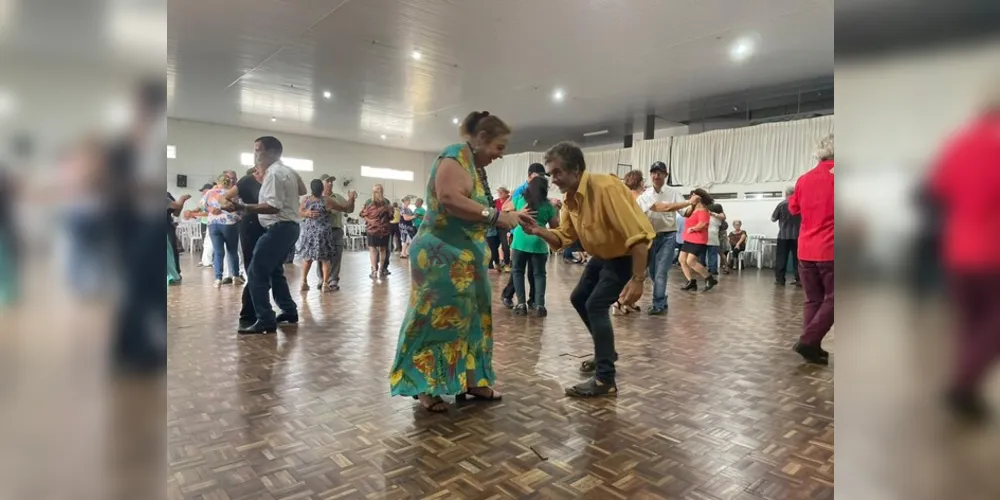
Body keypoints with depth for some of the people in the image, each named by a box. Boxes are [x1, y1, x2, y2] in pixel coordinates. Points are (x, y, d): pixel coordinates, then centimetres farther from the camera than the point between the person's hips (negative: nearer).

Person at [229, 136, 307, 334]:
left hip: (279, 228, -11)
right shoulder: (288, 171, 15)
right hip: (289, 226, 11)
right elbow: (302, 190, 32)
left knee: (257, 273, -9)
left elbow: (273, 207, -26)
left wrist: (243, 207, -31)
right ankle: (289, 311, 27)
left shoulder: (274, 173, -15)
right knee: (274, 270, 21)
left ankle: (265, 320, -8)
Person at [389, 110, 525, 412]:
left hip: (465, 257, 10)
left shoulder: (476, 166, 16)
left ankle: (470, 381, 26)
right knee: (438, 318, -1)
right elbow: (449, 199, -28)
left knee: (468, 318, 14)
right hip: (442, 255, -10)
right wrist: (495, 215, -24)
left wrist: (505, 218, 7)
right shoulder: (456, 156, -13)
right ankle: (425, 387, 13)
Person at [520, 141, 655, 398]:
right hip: (602, 255, 10)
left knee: (596, 305, -18)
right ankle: (606, 351, 36)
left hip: (628, 255, -10)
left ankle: (605, 380, -9)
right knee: (578, 299, 16)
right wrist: (538, 231, -22)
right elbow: (562, 238, -2)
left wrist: (638, 279, -37)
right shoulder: (569, 199, -2)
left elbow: (638, 235, -34)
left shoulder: (605, 188, -30)